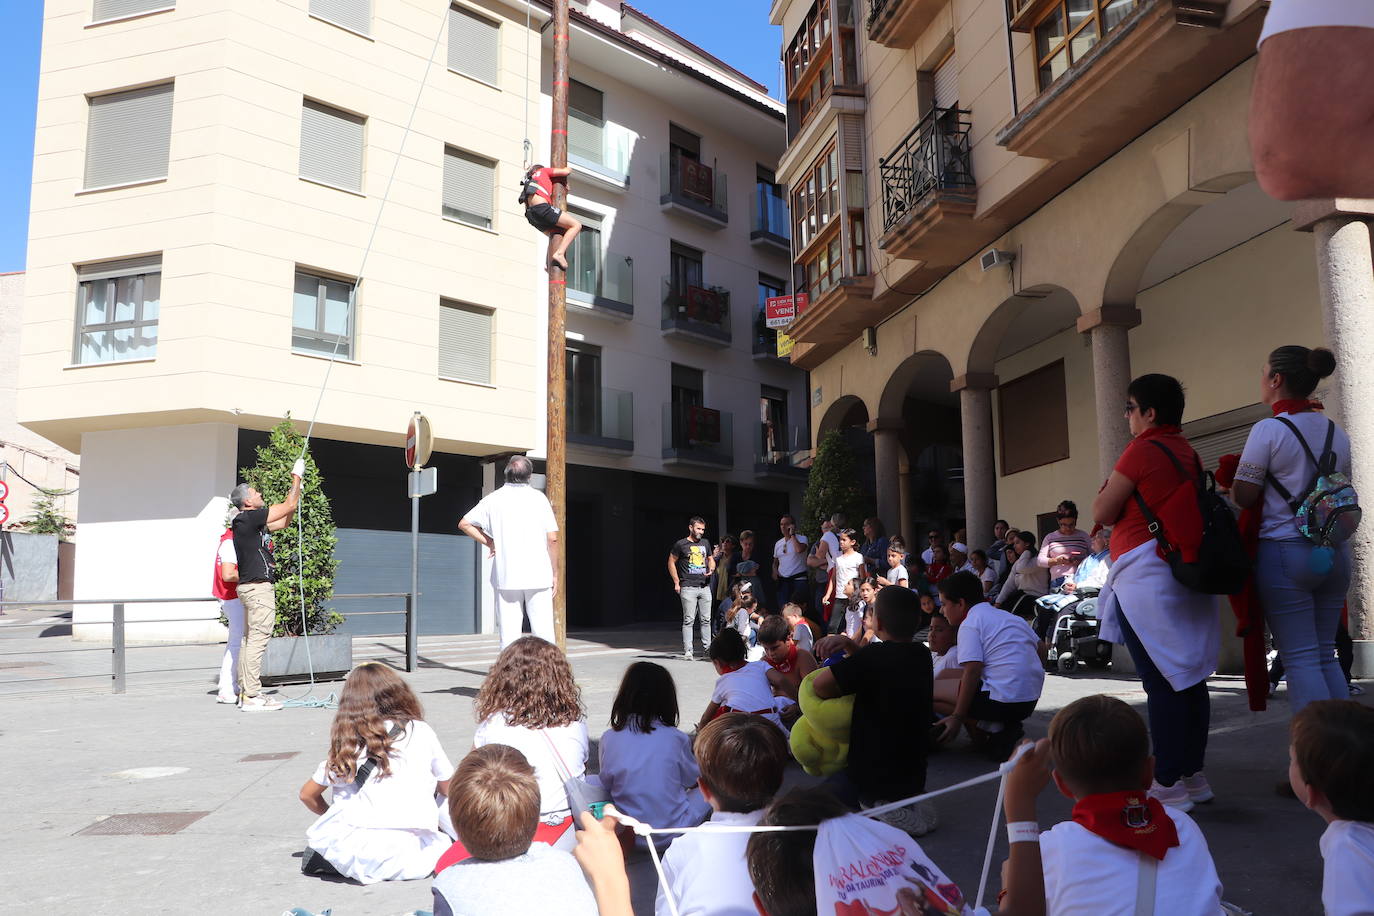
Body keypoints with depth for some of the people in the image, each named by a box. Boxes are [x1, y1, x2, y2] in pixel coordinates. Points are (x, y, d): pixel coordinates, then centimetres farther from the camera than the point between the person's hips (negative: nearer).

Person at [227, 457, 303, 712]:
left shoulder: (250, 521, 16)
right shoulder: (249, 518, -12)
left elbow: (283, 522, 26)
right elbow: (289, 506, -10)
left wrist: (295, 484, 23)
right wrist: (297, 477, 3)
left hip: (250, 586, 11)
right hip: (257, 586, -11)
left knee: (251, 640, 13)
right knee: (257, 640, -9)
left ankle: (246, 691, 18)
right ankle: (252, 697, -8)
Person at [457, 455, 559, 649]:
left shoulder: (493, 499, 4)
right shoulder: (539, 498, 0)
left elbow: (464, 524, 7)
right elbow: (552, 539, -2)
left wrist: (489, 543, 9)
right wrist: (555, 573, 6)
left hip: (506, 576, 1)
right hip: (538, 575, -1)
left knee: (509, 632, 2)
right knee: (543, 631, 3)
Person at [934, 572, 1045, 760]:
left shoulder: (970, 623, -7)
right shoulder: (1009, 617, 18)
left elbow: (972, 671, -17)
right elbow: (1040, 650, 21)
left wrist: (957, 717, -15)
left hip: (1004, 701, -9)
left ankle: (995, 729, -7)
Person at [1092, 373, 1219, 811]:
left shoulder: (1142, 450, -11)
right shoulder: (1187, 452, 14)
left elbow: (1102, 513, -8)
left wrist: (1109, 487, 8)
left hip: (1146, 574, -9)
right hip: (1187, 573, 9)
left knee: (1160, 681, -6)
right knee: (1188, 677, 12)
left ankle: (1169, 786, -2)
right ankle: (1193, 775, 21)